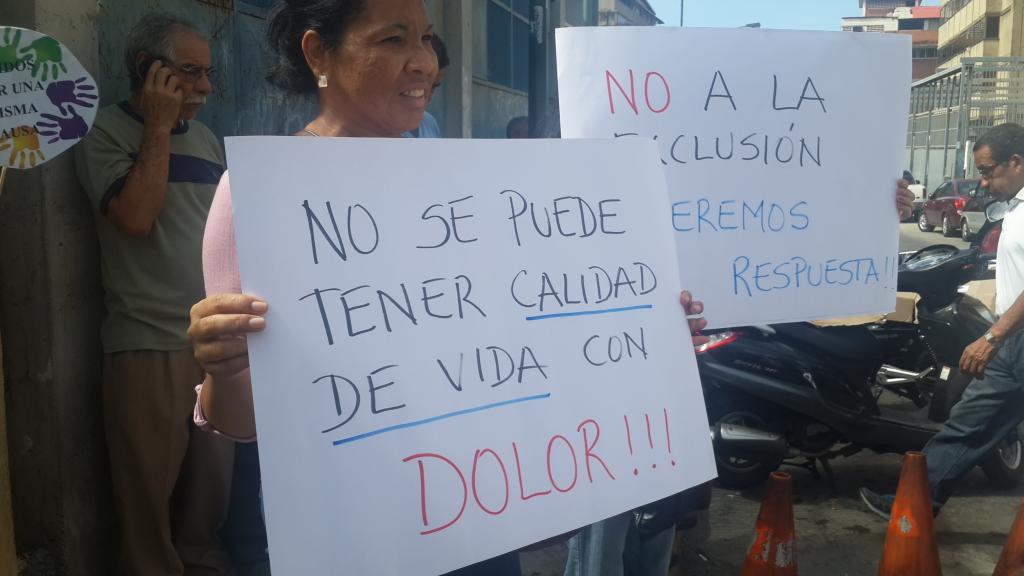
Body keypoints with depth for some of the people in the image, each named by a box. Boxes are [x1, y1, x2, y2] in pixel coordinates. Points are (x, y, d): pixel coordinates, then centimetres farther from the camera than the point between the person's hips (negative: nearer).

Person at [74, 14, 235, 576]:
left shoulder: (207, 140, 15)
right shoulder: (104, 131, -2)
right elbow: (136, 217, -17)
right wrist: (159, 127, -10)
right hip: (148, 345, -5)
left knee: (214, 477, 11)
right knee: (150, 486, 2)